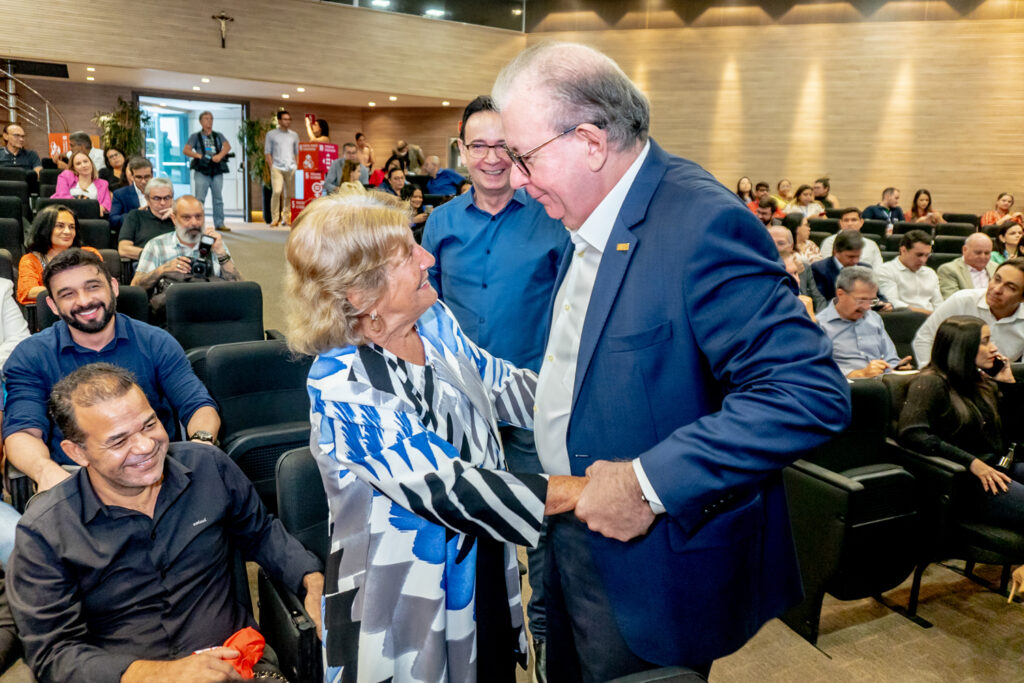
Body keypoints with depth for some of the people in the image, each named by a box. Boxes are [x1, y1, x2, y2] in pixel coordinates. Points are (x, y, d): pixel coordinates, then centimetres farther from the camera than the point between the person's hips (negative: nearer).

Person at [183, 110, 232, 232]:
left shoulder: (218, 136, 18)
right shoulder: (196, 136, 12)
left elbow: (227, 146, 0)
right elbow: (186, 150, 2)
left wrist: (220, 155, -19)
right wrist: (199, 155, -14)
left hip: (217, 172, 2)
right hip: (202, 172, -2)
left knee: (218, 198, 3)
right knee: (200, 198, -7)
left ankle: (219, 223, 7)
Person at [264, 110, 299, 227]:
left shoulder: (294, 135, 15)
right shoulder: (271, 134, 8)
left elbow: (297, 153, 17)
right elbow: (267, 152, 6)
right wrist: (271, 167, -4)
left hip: (291, 168, 3)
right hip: (277, 168, -3)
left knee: (289, 194, 0)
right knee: (277, 192, -15)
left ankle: (286, 218, 8)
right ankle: (275, 219, -9)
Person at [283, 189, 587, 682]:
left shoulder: (433, 320, -5)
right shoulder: (342, 387, -26)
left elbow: (505, 386, 4)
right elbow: (446, 487, -30)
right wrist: (577, 493, -31)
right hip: (405, 599, -6)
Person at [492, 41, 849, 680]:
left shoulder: (702, 223, -26)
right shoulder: (587, 219, 3)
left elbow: (812, 393, -30)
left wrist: (650, 483, -30)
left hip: (649, 568, -8)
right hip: (569, 535, 8)